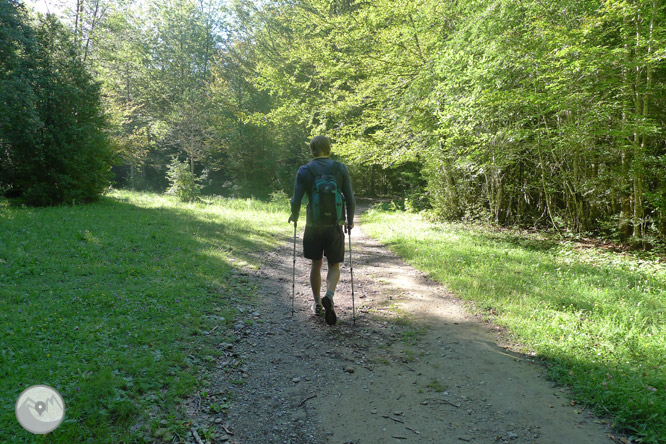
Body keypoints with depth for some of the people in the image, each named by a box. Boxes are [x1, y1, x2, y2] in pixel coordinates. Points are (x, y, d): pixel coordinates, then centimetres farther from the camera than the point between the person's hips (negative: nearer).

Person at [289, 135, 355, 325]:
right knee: (334, 265, 10)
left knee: (316, 265, 16)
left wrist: (294, 216, 13)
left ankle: (318, 304, 22)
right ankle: (329, 295, -15)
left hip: (313, 225, 0)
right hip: (335, 225, 0)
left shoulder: (304, 171, -4)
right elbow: (350, 200, -3)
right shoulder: (340, 168, -2)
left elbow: (296, 200, -7)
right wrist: (350, 221, 11)